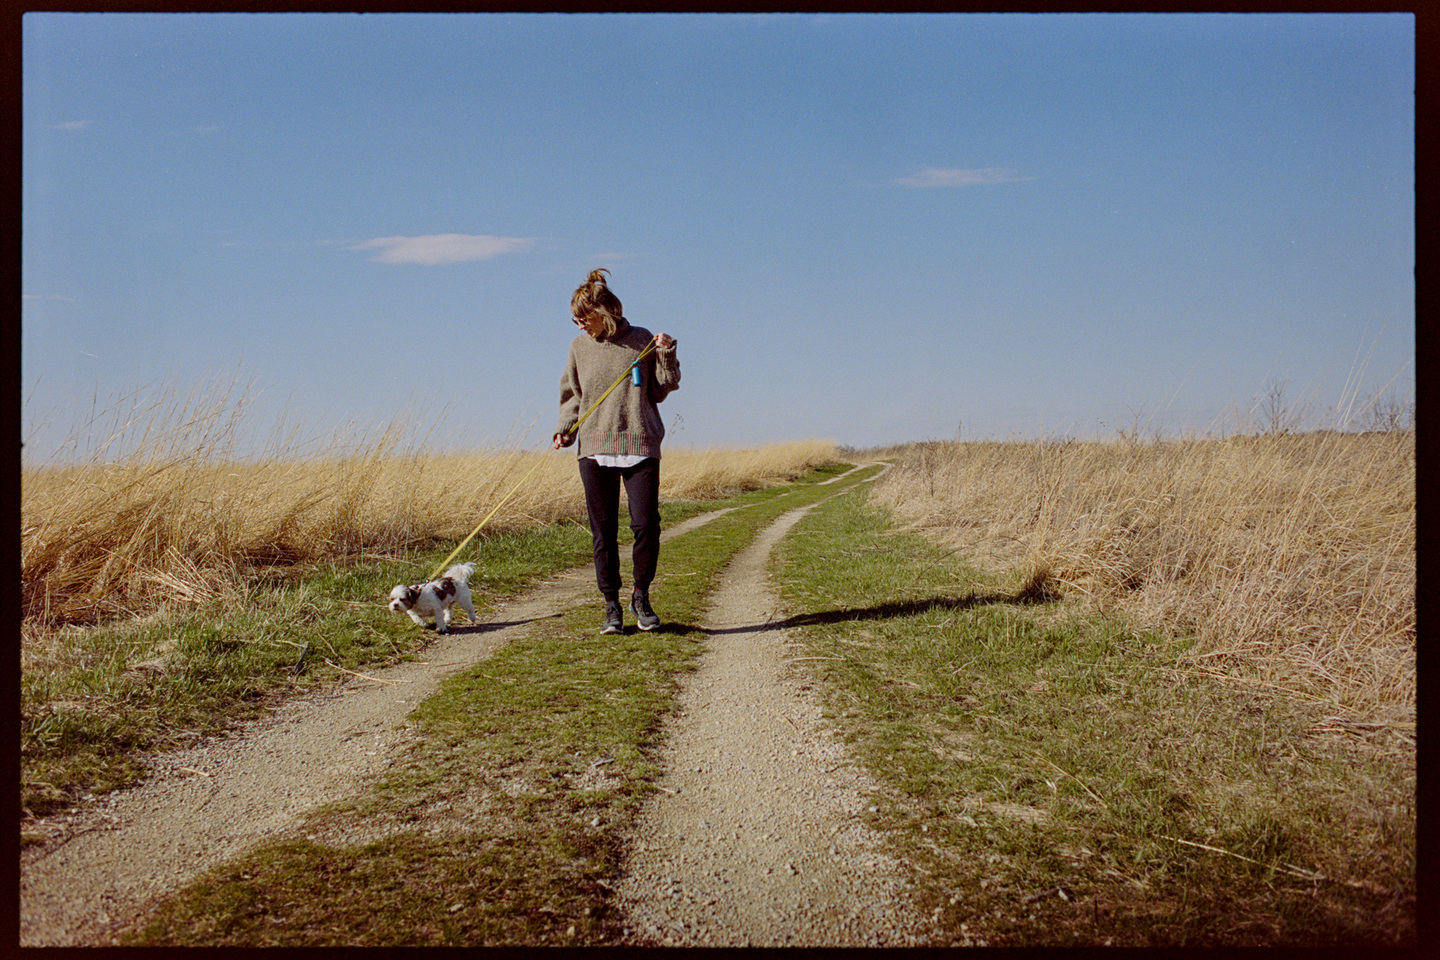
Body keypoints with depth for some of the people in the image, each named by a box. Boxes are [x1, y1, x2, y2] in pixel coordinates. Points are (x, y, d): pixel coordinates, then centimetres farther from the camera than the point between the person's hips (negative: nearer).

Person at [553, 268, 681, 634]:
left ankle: (641, 596, 12)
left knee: (646, 523, -9)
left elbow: (662, 389, 7)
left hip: (640, 446, -2)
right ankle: (611, 606, 13)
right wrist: (565, 429, 3)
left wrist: (667, 354, -7)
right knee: (603, 531, 2)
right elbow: (572, 395, 18)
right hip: (594, 449, 2)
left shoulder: (642, 340, 4)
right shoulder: (580, 347, 10)